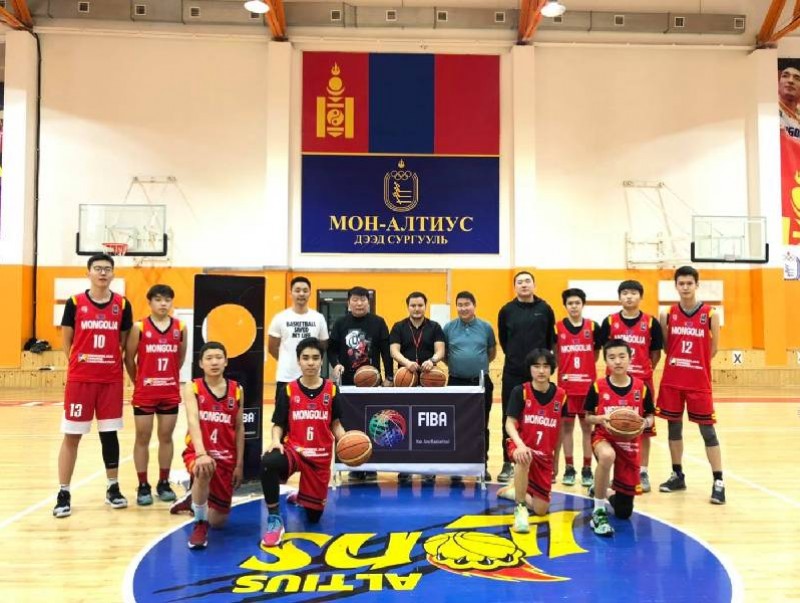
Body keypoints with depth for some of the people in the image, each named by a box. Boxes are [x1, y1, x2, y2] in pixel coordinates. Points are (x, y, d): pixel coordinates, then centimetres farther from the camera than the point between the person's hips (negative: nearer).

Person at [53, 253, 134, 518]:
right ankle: (63, 493, 13)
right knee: (72, 435, 3)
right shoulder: (74, 303, -2)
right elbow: (67, 341, 6)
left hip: (112, 379, 1)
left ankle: (113, 488, 22)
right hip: (79, 379, -1)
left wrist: (111, 363, 5)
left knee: (109, 433, 10)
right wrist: (79, 362, 5)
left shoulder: (122, 304, 2)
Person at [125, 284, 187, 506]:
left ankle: (164, 483, 21)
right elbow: (129, 358, 0)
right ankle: (143, 486, 15)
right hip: (144, 393, -2)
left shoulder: (180, 328, 0)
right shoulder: (139, 327, -7)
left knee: (166, 437, 10)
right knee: (142, 438, 5)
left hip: (171, 393, 2)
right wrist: (138, 382, 6)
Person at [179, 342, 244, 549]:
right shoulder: (192, 387, -8)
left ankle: (193, 499, 41)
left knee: (218, 521, 7)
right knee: (204, 470, -41)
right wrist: (201, 453, -39)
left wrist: (239, 464, 3)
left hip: (226, 457, 3)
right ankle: (200, 524, -15)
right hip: (198, 452, -3)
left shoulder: (236, 390, 1)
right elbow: (193, 421, -24)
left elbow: (239, 428, 6)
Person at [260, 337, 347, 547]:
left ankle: (300, 497, 46)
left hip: (321, 456, 2)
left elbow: (336, 425, 6)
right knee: (268, 462, -38)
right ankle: (274, 519, -18)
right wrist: (276, 441, -20)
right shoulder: (288, 390, -2)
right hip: (292, 449, -1)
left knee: (313, 516, 8)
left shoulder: (332, 390, 0)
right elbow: (278, 424, 1)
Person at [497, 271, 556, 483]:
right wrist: (515, 356, 10)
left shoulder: (545, 309, 1)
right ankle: (508, 463, 14)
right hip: (513, 373, 0)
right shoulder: (507, 310, 2)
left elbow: (551, 338, 7)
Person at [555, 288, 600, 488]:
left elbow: (597, 352, 9)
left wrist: (584, 367, 1)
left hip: (588, 384, 0)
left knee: (587, 426, 6)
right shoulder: (557, 328, -1)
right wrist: (563, 368, -1)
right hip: (566, 385, 0)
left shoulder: (593, 327, 0)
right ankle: (569, 468, 16)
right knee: (566, 426, 6)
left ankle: (587, 469, 16)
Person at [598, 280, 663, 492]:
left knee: (643, 427, 6)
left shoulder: (651, 323, 0)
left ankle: (643, 472, 18)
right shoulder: (609, 322, 1)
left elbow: (656, 352, 6)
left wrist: (646, 370, 0)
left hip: (643, 381, 0)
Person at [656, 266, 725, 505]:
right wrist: (678, 364, 1)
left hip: (699, 382, -3)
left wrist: (695, 365, 3)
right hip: (671, 380, 3)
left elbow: (713, 349, 2)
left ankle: (718, 482, 6)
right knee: (674, 427, 11)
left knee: (707, 430, 0)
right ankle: (677, 475, 24)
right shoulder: (667, 314, 2)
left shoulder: (710, 314, -4)